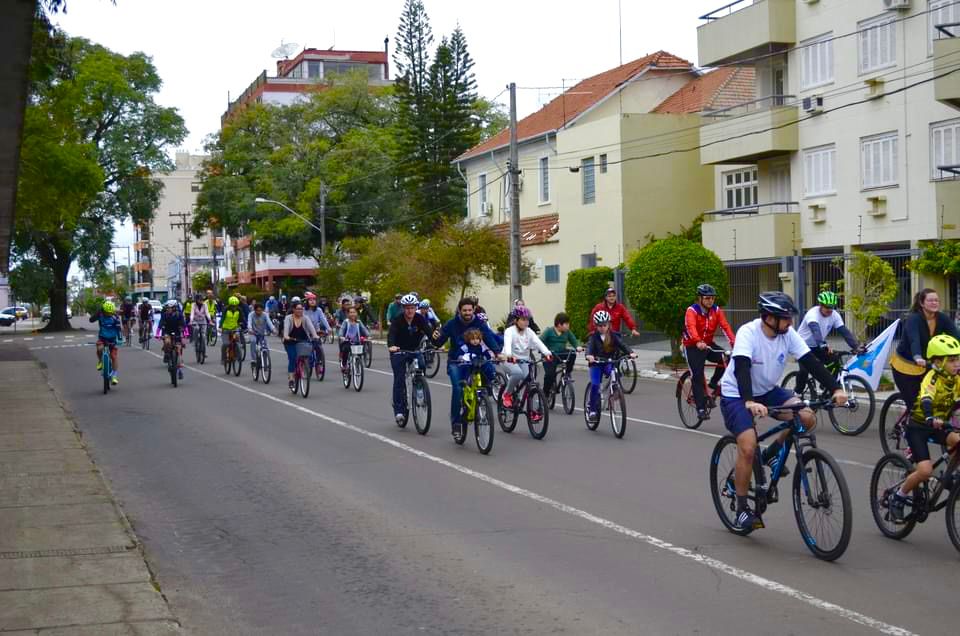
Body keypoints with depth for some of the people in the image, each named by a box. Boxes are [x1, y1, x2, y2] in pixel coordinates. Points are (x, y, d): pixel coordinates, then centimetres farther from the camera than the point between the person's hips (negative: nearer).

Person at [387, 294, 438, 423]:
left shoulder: (420, 319, -10)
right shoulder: (397, 320, -17)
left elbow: (429, 331, -23)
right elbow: (391, 334, -33)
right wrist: (391, 346, -54)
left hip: (415, 350, 3)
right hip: (399, 351, -3)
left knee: (421, 367, -21)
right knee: (399, 379, -10)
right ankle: (398, 409, -5)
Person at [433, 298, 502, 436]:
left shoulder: (479, 323, -4)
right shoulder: (452, 324, -6)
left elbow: (489, 338, -15)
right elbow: (439, 343, -7)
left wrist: (497, 352, -33)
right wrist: (436, 339, -31)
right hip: (455, 362, -2)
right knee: (457, 389, -18)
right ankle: (455, 423, -11)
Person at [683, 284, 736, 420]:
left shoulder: (716, 310, -4)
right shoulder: (692, 311, -18)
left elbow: (725, 326, -17)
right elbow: (691, 327, -36)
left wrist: (733, 342, -34)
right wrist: (698, 342, -55)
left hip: (708, 345, 4)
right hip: (693, 347, -4)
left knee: (726, 359, -21)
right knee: (697, 376, -12)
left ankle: (713, 385, 1)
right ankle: (701, 409, -7)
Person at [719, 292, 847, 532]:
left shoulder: (788, 334, -12)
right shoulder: (748, 333, -28)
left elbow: (811, 362, -16)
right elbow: (741, 368, -41)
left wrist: (836, 389, -29)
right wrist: (749, 402, -57)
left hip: (768, 391, 6)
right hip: (736, 396, -5)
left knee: (808, 418, -17)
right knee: (748, 448, -23)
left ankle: (772, 454, 9)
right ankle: (742, 508, -6)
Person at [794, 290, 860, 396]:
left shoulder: (834, 315, -11)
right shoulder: (813, 314, -29)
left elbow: (844, 331, -19)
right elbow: (816, 331, -46)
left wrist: (856, 346, -32)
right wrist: (823, 345, -63)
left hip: (817, 346, 6)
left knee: (835, 362, -14)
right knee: (805, 369, -28)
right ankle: (797, 393, -7)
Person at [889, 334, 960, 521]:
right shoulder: (932, 378, -23)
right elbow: (926, 401, -40)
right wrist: (931, 419, -59)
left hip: (938, 427, 6)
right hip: (918, 427, -6)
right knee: (925, 471, -19)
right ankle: (899, 497, 3)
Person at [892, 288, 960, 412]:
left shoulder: (942, 319, -8)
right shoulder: (913, 319, -23)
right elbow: (914, 340, -41)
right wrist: (918, 358, -60)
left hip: (923, 367, 5)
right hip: (904, 367, -5)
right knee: (914, 405, -7)